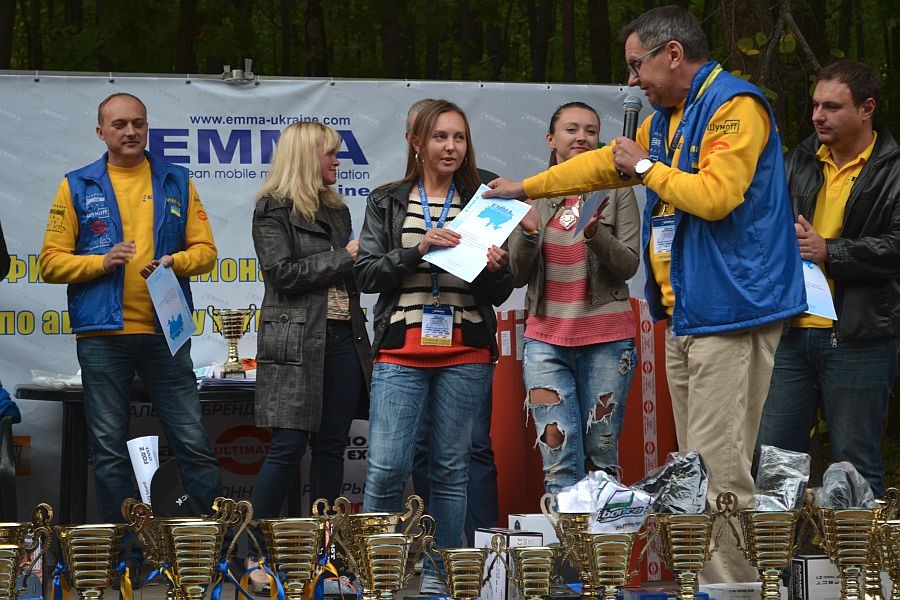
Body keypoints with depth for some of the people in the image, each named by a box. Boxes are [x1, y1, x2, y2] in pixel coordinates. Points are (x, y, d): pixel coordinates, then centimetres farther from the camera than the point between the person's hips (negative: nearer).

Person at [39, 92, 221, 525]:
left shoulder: (177, 182, 10)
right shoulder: (77, 187, 6)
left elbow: (205, 250, 8)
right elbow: (52, 262, 3)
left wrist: (175, 262, -12)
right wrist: (102, 262, -13)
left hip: (165, 332, 0)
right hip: (102, 335, 0)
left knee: (192, 441, 0)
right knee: (109, 450, 4)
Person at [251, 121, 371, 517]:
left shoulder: (337, 211, 19)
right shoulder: (272, 211, -3)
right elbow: (284, 273, -14)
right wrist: (345, 257, -10)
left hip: (343, 339, 7)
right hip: (297, 343, -7)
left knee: (331, 447, 6)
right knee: (289, 447, -10)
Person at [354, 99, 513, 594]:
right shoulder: (387, 202, 8)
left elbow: (498, 295, 9)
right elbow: (366, 275, 0)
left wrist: (495, 270, -14)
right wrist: (418, 248, -14)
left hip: (465, 354, 1)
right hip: (401, 352, -1)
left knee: (451, 468, 3)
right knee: (386, 468, -9)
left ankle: (438, 571, 10)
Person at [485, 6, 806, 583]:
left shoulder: (735, 107, -11)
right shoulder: (666, 119, 19)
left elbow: (715, 195, -23)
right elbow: (605, 163, 34)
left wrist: (646, 168, -8)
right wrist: (525, 188, 41)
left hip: (731, 313, -10)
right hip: (685, 316, 10)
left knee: (720, 470, -14)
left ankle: (736, 583, -13)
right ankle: (707, 583, 9)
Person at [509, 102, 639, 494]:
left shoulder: (616, 191, 2)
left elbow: (628, 265, -4)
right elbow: (518, 276, 7)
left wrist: (595, 234, -22)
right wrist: (527, 233, -12)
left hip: (606, 338, -1)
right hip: (546, 340, 1)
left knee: (602, 457, 5)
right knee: (560, 460, -5)